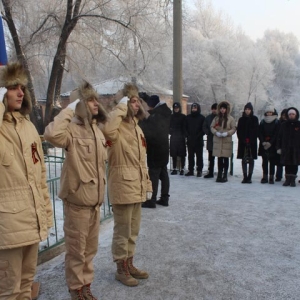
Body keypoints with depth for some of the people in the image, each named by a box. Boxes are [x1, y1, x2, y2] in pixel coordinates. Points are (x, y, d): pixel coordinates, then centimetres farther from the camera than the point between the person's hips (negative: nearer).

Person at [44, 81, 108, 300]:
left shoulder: (97, 129, 9)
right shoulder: (72, 129, -15)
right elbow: (52, 134, -37)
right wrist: (70, 109, -26)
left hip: (95, 199, 7)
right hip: (77, 200, -7)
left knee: (90, 248, 19)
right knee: (76, 249, 9)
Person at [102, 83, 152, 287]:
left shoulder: (137, 127, 14)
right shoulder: (117, 127, -11)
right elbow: (107, 129, -39)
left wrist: (147, 184, 15)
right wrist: (121, 106, -24)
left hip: (137, 186, 8)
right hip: (122, 186, -8)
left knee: (134, 230, 18)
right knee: (123, 230, 5)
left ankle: (129, 264, 34)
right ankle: (121, 269, 22)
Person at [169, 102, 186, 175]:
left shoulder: (183, 117, 2)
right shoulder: (171, 117, 9)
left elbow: (185, 127, 0)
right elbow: (169, 126, 10)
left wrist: (184, 135, -10)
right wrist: (171, 132, -4)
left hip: (181, 137, -2)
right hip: (173, 137, 2)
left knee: (182, 154, -1)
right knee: (173, 154, 4)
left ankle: (182, 169, 6)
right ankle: (174, 169, 11)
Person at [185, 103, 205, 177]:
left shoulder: (202, 118, 0)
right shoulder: (188, 117, 9)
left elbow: (203, 129, -2)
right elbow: (185, 128, 11)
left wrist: (198, 136, -12)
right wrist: (188, 136, -3)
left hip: (198, 141, -3)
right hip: (190, 140, 3)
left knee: (199, 156, 1)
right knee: (190, 156, 6)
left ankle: (199, 171, 6)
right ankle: (191, 170, 13)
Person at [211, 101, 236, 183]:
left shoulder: (230, 118, 0)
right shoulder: (216, 118, 8)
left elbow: (234, 129, 0)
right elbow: (212, 127, 8)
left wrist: (227, 133, -15)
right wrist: (216, 132, -10)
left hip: (227, 141, -2)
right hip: (217, 141, 2)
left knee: (226, 158, 2)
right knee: (219, 158, 6)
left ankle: (225, 175, 11)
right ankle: (219, 174, 14)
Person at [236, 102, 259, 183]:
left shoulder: (254, 119, 4)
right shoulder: (241, 119, 8)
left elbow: (256, 131, 0)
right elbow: (238, 131, 5)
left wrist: (250, 140, -11)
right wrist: (243, 140, -8)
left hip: (252, 142, -1)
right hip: (243, 142, 1)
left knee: (251, 160, 1)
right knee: (244, 160, 2)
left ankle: (249, 177, 6)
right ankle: (245, 177, 8)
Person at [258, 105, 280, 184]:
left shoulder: (277, 122, 3)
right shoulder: (262, 122, 10)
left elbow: (276, 134, -3)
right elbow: (260, 133, 5)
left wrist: (270, 142, -13)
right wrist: (263, 142, -9)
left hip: (273, 145, -2)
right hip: (263, 145, 2)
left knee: (272, 162, -1)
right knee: (264, 161, 3)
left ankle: (271, 177, 2)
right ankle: (265, 177, 8)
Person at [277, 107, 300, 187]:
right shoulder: (284, 125, 8)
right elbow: (279, 137, 8)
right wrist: (279, 147, 2)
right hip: (286, 148, 1)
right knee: (287, 164, 4)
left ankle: (293, 180, 11)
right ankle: (288, 179, 12)